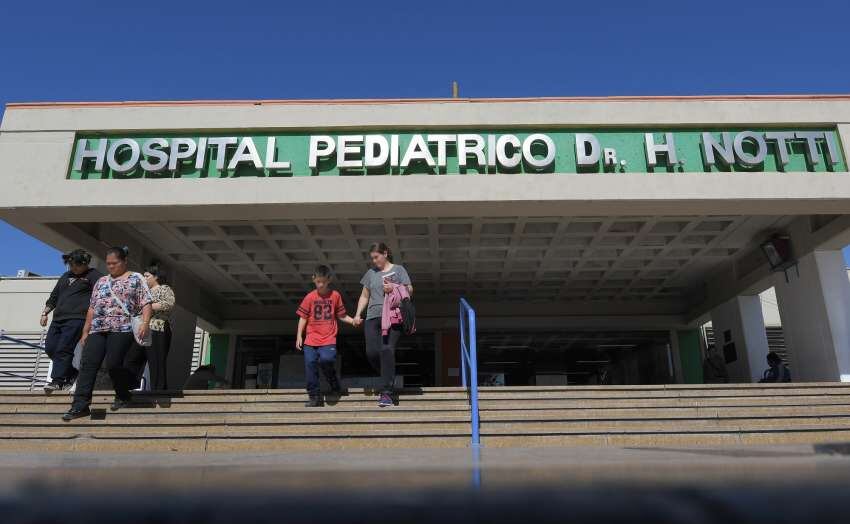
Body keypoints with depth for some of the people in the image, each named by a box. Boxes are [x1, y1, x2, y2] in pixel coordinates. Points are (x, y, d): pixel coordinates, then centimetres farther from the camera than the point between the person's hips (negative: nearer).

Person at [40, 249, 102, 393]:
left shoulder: (93, 275, 1)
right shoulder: (66, 276, 23)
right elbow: (54, 296, 29)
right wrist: (45, 312, 24)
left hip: (76, 318, -8)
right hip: (58, 319, 8)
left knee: (64, 349, -15)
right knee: (50, 348, 5)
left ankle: (57, 380, -10)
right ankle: (72, 373, 20)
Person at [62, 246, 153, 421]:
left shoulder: (135, 278, 7)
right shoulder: (101, 281, 23)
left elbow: (146, 303, -3)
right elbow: (92, 308, 22)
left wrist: (145, 322, -18)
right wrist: (85, 331, 17)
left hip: (121, 329, -5)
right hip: (97, 330, 5)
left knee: (113, 364, -11)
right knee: (87, 364, -7)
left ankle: (123, 396, 14)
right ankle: (80, 405, -7)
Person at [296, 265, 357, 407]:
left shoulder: (335, 295, 3)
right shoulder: (310, 297, 4)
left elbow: (341, 315, 11)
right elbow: (303, 317, 7)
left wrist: (353, 321, -5)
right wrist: (299, 336, 2)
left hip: (328, 339, -2)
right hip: (311, 340, 2)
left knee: (326, 359, -24)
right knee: (310, 365, -2)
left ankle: (335, 387, 3)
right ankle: (315, 396, 11)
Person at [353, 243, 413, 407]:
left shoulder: (398, 270, 10)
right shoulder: (371, 273, 21)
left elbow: (410, 290, 5)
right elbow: (364, 296, 23)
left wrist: (394, 288, -12)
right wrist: (357, 314, 10)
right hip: (373, 317, 4)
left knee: (387, 349, -17)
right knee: (371, 352, -8)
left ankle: (387, 392, -13)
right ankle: (389, 379, 18)